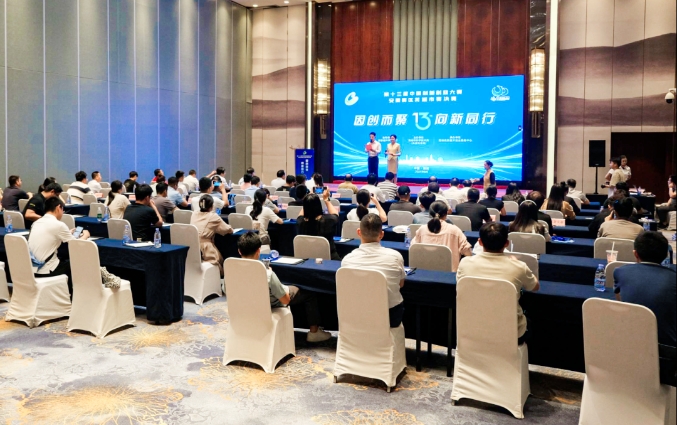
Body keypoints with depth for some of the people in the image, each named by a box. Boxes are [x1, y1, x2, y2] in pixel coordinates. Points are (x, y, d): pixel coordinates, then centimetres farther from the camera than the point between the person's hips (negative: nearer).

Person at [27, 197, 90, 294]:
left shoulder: (37, 223, 8)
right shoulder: (58, 224, -14)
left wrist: (68, 234, 32)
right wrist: (85, 235, 15)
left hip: (31, 269, 7)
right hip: (45, 271, -7)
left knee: (64, 261, 28)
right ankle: (72, 294, 31)